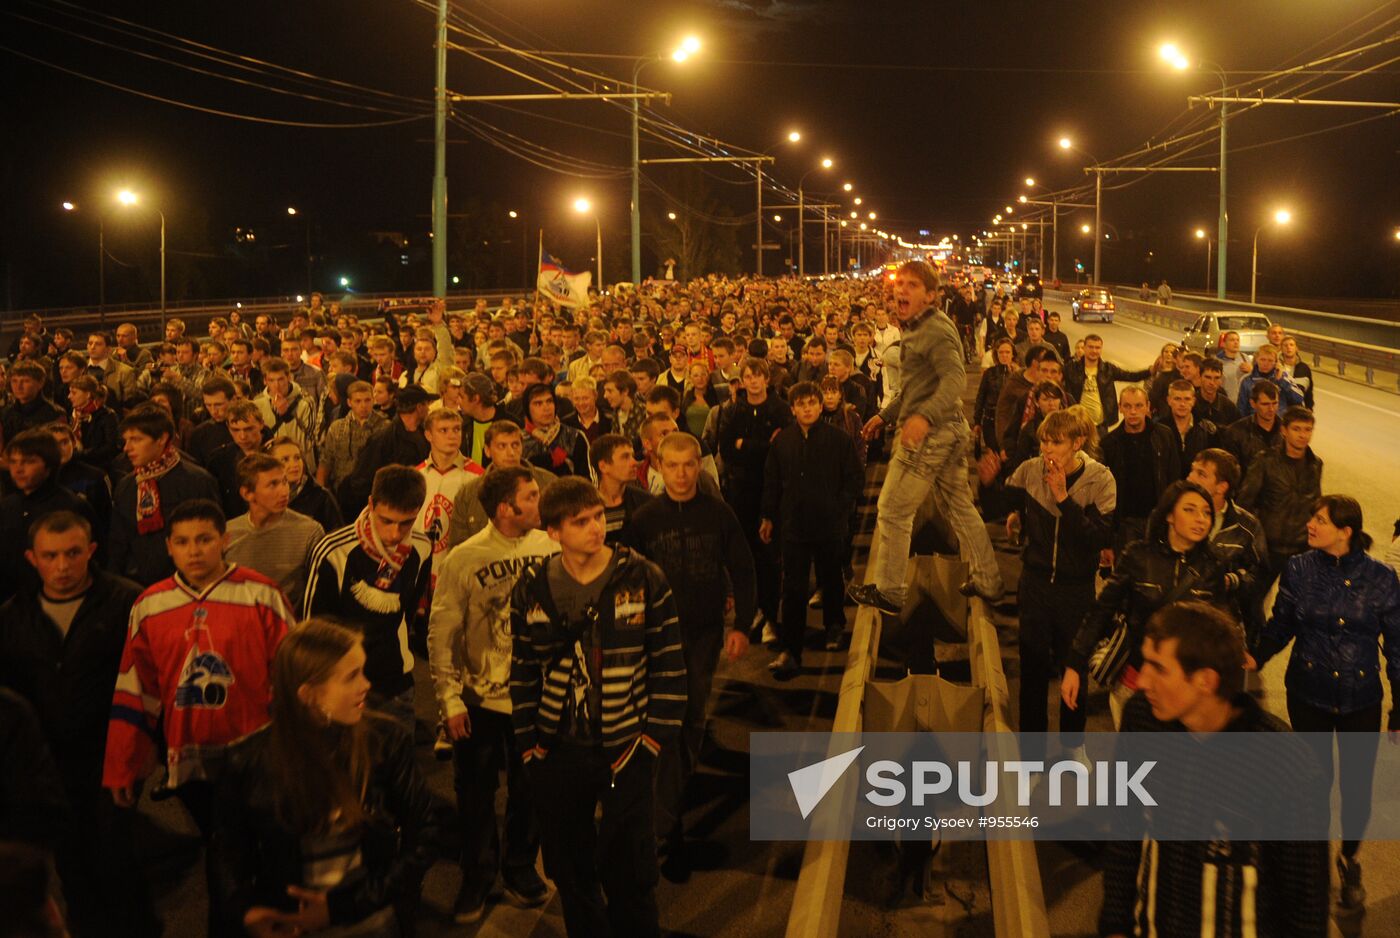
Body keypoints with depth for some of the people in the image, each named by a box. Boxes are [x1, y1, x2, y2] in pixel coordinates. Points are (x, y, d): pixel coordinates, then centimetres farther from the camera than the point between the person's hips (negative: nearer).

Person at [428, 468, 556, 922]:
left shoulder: (550, 548, -8)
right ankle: (477, 879, 34)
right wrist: (450, 700, -8)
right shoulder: (463, 559, -14)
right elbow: (441, 634, -8)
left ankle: (520, 869, 39)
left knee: (530, 792, 16)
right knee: (476, 796, 12)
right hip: (481, 699, -2)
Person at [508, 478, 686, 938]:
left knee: (629, 874, 5)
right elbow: (523, 672, 7)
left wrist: (655, 736, -9)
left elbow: (670, 666, -5)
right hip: (557, 751, 3)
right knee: (569, 871, 14)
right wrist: (528, 745, 3)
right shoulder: (531, 590, -1)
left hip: (626, 749, -2)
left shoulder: (643, 579, -9)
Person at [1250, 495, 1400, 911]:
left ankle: (1349, 861, 36)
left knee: (1357, 787, 7)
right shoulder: (1299, 569, -9)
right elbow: (1281, 625, 0)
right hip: (1308, 695, 0)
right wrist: (1254, 658, -15)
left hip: (1361, 701, 0)